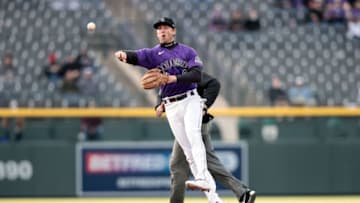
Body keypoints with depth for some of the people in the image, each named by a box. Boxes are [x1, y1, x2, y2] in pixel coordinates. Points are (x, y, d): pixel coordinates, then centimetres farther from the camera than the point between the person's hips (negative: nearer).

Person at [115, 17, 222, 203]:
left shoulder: (187, 51, 5)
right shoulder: (153, 53, 8)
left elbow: (197, 75, -8)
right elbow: (136, 57, -12)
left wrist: (175, 78, -24)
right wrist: (124, 55, -35)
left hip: (190, 100, -2)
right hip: (171, 107, 2)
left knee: (193, 135, -26)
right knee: (188, 150, 0)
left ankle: (202, 179, -37)